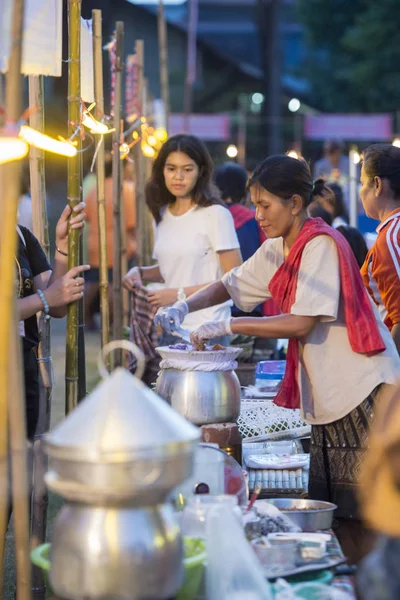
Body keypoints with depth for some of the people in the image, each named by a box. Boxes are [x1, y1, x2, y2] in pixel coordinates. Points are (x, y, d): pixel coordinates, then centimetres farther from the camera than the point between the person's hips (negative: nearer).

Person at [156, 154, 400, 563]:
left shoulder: (321, 245, -15)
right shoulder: (277, 250, 11)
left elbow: (302, 322, -22)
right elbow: (231, 285, 21)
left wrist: (229, 326, -20)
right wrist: (184, 307, 3)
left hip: (365, 394, -9)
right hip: (328, 397, 9)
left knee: (364, 511, -6)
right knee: (335, 509, 8)